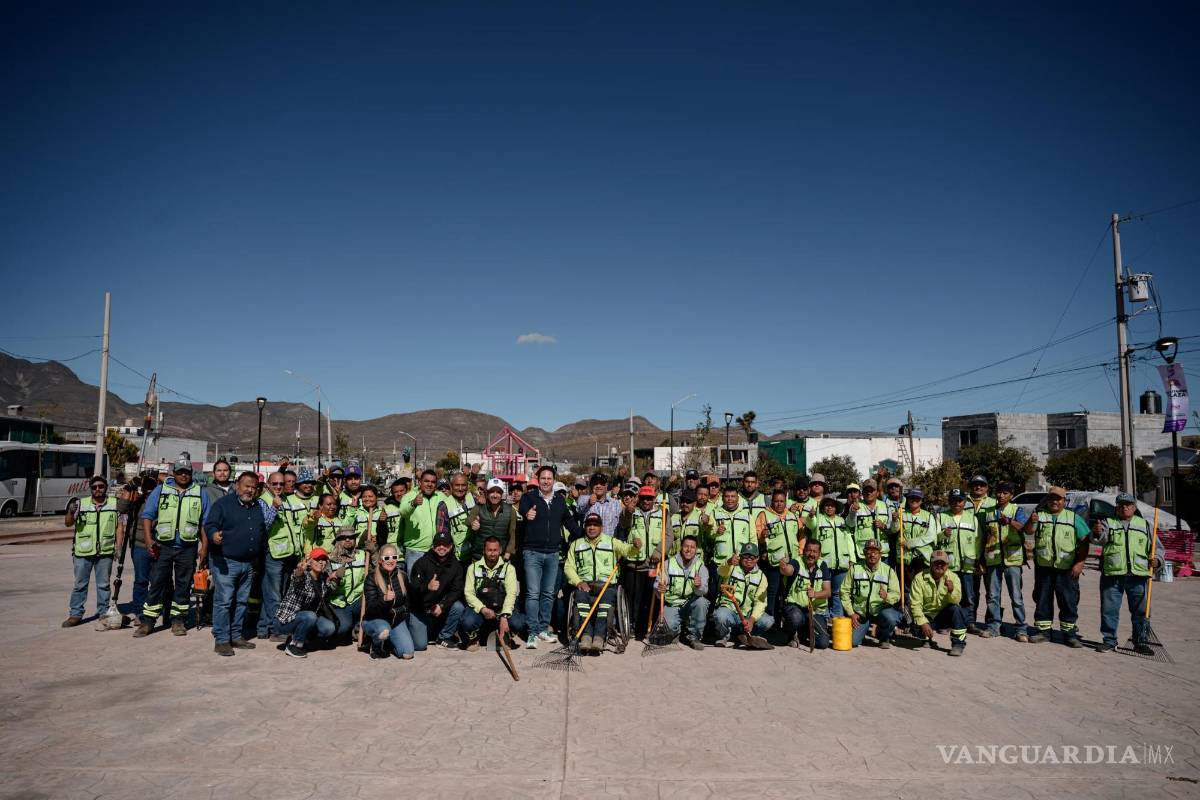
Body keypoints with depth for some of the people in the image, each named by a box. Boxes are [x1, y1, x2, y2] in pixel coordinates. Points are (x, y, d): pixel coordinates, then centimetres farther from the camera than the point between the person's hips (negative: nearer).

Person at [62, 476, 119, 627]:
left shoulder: (115, 504, 5)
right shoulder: (81, 504, 3)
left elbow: (119, 527, 6)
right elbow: (68, 523, 0)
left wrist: (118, 546, -2)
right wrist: (71, 512, -21)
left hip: (105, 552, 0)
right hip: (83, 552, 0)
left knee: (103, 584, 8)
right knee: (80, 584, 6)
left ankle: (103, 613, 17)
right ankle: (75, 614, 14)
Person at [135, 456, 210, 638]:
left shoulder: (200, 494, 8)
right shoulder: (160, 490, 6)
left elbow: (205, 523, 7)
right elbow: (147, 515, 1)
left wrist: (204, 546, 0)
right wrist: (148, 540, -11)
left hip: (188, 547, 1)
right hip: (163, 546, -1)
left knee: (183, 585, 6)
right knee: (156, 583, 1)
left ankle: (178, 620, 15)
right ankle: (147, 621, 8)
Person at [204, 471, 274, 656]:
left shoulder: (260, 505, 11)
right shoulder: (224, 503, -5)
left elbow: (266, 525, 9)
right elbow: (209, 524, -10)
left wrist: (275, 507, 0)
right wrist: (214, 535, -30)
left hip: (248, 563, 6)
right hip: (225, 562, -6)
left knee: (242, 601, 13)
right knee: (223, 601, -6)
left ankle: (236, 636, 24)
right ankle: (221, 640, 1)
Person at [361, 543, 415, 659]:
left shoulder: (402, 576, 0)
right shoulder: (372, 578, -13)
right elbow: (370, 607, -21)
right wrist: (384, 599, -39)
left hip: (397, 620, 4)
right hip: (374, 619, -4)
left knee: (407, 654, -13)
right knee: (384, 631, -38)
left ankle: (387, 641, 18)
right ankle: (376, 647, -2)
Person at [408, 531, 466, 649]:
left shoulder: (455, 565, -2)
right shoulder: (422, 562, -11)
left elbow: (456, 590, -8)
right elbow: (412, 588, -18)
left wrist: (442, 605, -24)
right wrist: (427, 587, -40)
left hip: (440, 608, 3)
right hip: (419, 610, -3)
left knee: (458, 607, -26)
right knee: (420, 645, -16)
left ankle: (443, 637, -3)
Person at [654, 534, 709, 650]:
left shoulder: (700, 566, -4)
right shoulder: (669, 563, -3)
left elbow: (703, 591, -18)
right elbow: (657, 584, -4)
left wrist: (699, 587, -43)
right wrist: (659, 589, -30)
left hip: (691, 604, 1)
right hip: (671, 605, 0)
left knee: (701, 602, -32)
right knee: (669, 626, -28)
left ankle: (693, 637, -10)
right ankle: (679, 631, 13)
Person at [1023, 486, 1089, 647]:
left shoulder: (1074, 518, 6)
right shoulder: (1039, 515, 6)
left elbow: (1084, 541, 3)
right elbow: (1028, 531, -11)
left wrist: (1080, 563, -8)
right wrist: (1031, 522, -34)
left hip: (1067, 568, -1)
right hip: (1043, 566, 1)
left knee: (1069, 601, 2)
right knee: (1042, 599, 7)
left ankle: (1070, 633, 11)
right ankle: (1042, 631, 16)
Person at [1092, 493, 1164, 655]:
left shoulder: (1145, 525, 13)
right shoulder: (1108, 522, 7)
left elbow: (1157, 546, 17)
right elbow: (1102, 538, -12)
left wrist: (1156, 560, -3)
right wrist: (1097, 533, -35)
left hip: (1138, 575, 1)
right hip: (1111, 574, -1)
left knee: (1140, 611, 6)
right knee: (1109, 609, 2)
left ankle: (1141, 642, 19)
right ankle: (1109, 640, 13)